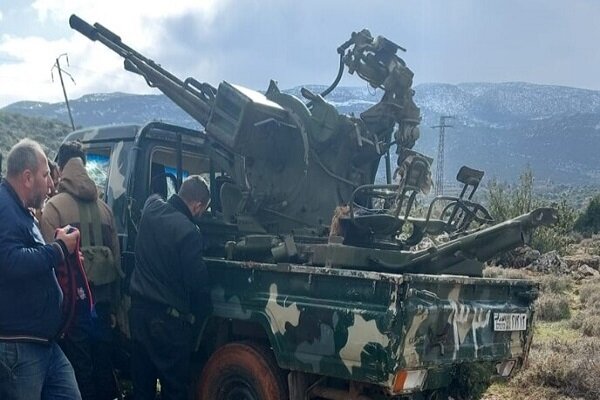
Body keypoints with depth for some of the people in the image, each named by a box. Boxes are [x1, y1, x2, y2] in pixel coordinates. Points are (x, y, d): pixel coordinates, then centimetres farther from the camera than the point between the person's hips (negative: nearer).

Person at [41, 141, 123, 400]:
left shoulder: (54, 206, -7)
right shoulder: (103, 207, 9)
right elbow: (116, 257, 10)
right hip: (103, 302, 5)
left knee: (79, 371, 1)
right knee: (103, 367, 15)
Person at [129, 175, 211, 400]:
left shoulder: (151, 208, -1)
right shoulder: (188, 231, -20)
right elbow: (197, 281, -15)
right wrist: (198, 316, 1)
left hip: (139, 309, 7)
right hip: (169, 318, -7)